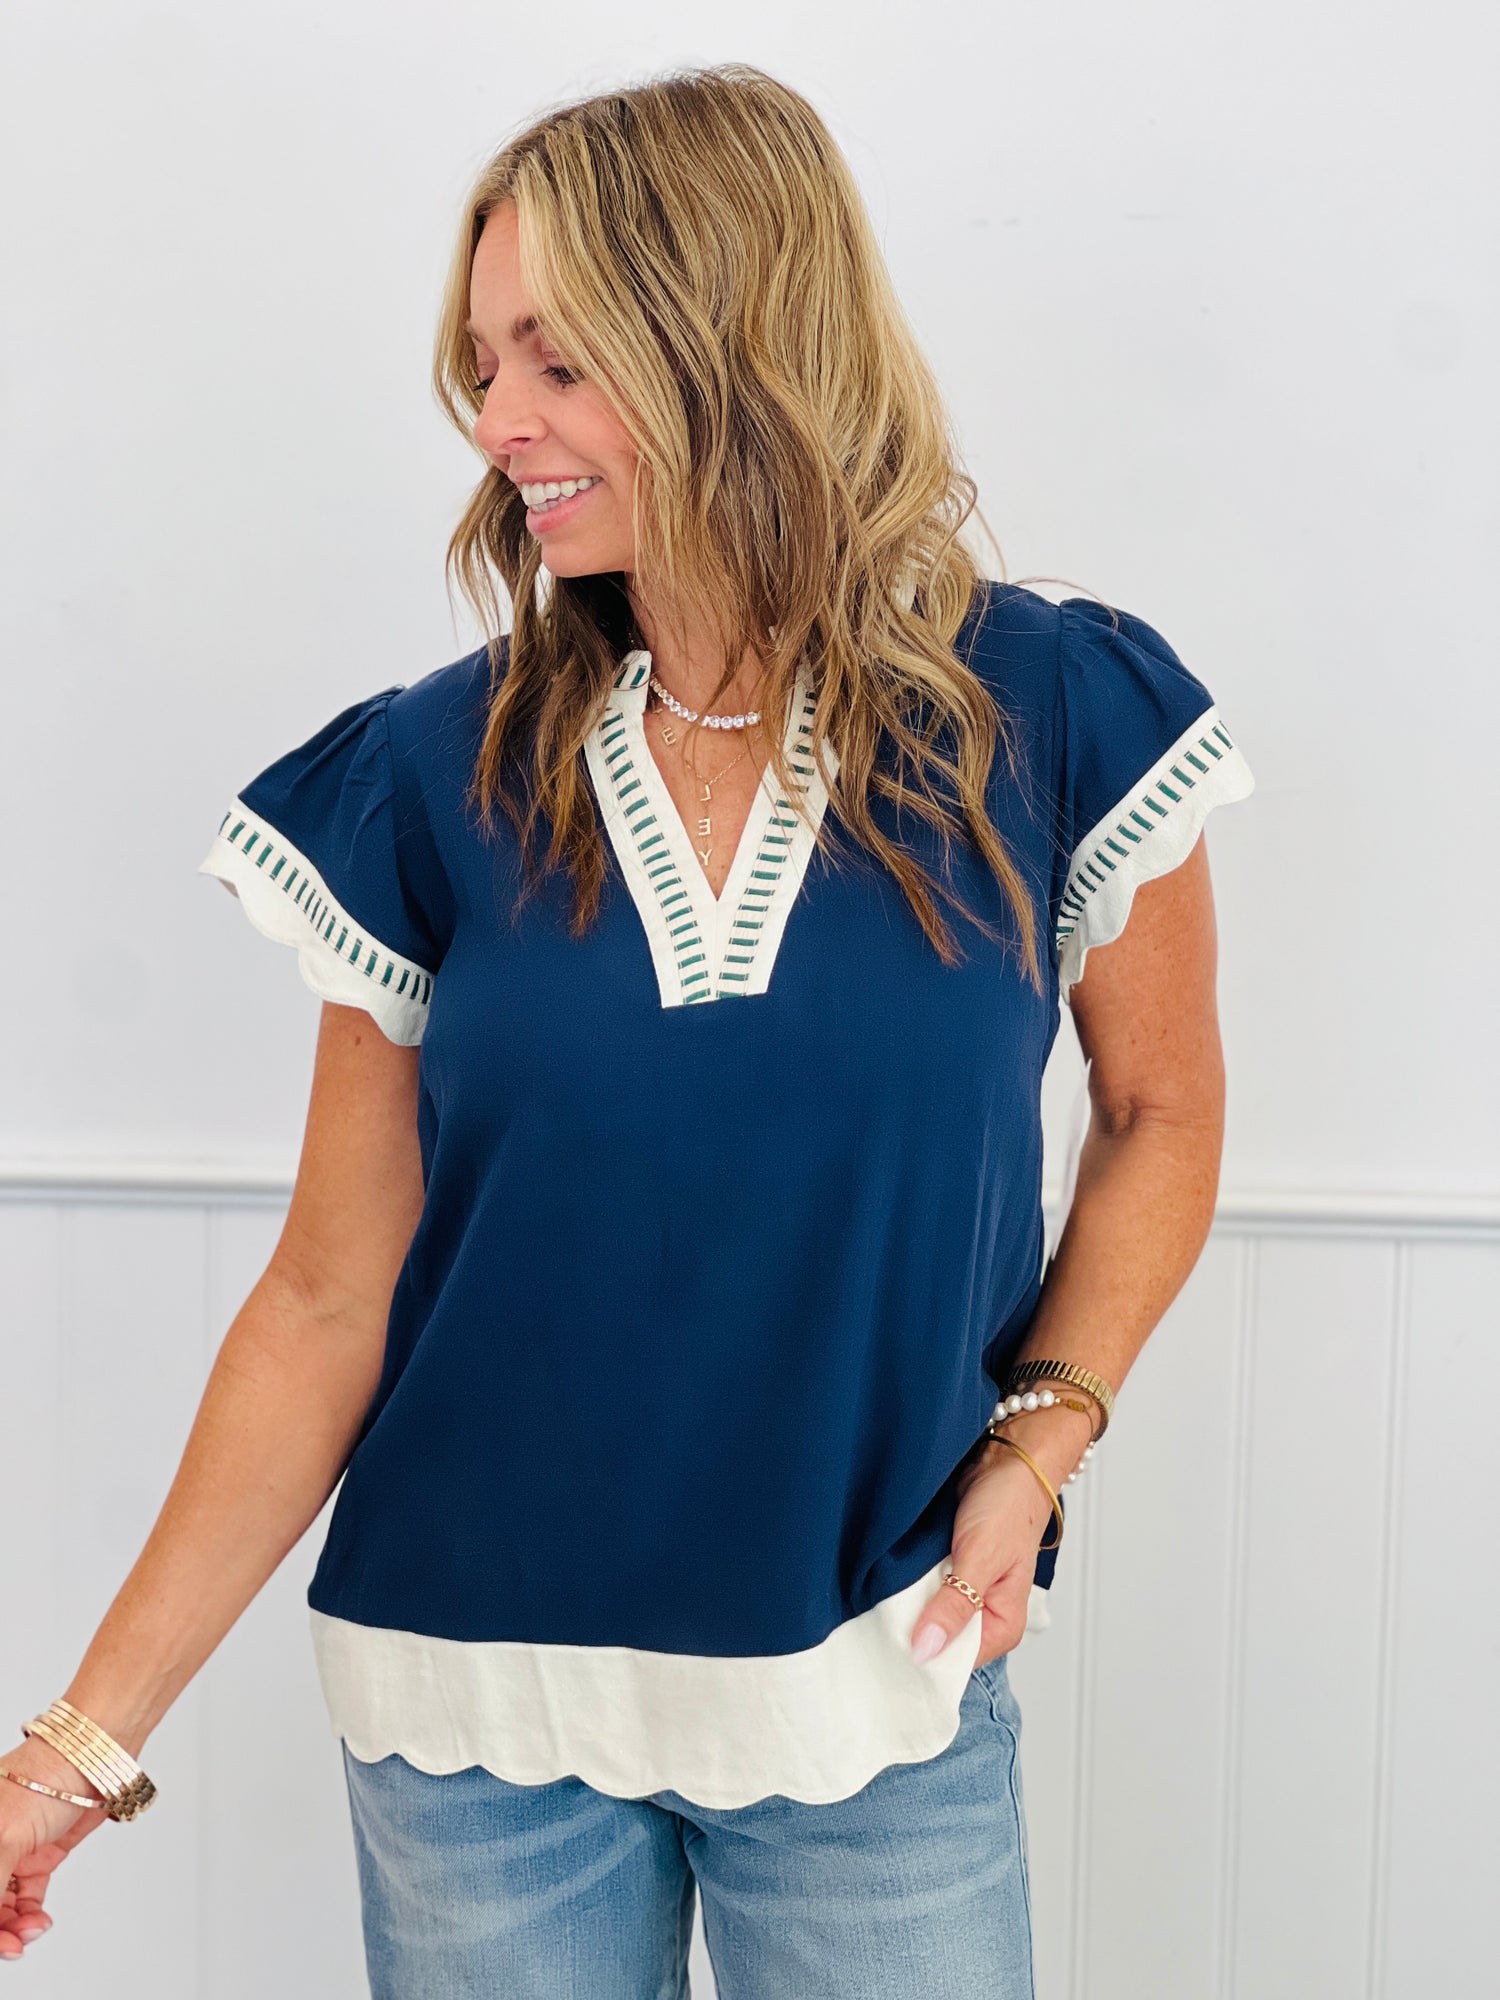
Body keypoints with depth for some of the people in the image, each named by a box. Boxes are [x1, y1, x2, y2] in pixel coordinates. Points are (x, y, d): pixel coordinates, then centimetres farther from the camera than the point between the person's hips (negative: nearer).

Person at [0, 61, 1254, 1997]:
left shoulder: (1049, 716, -8)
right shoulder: (434, 778, -6)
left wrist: (1045, 1426, -8)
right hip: (474, 1707, 1)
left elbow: (1159, 1107, 7)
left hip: (877, 1695, 0)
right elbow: (328, 1300, -3)